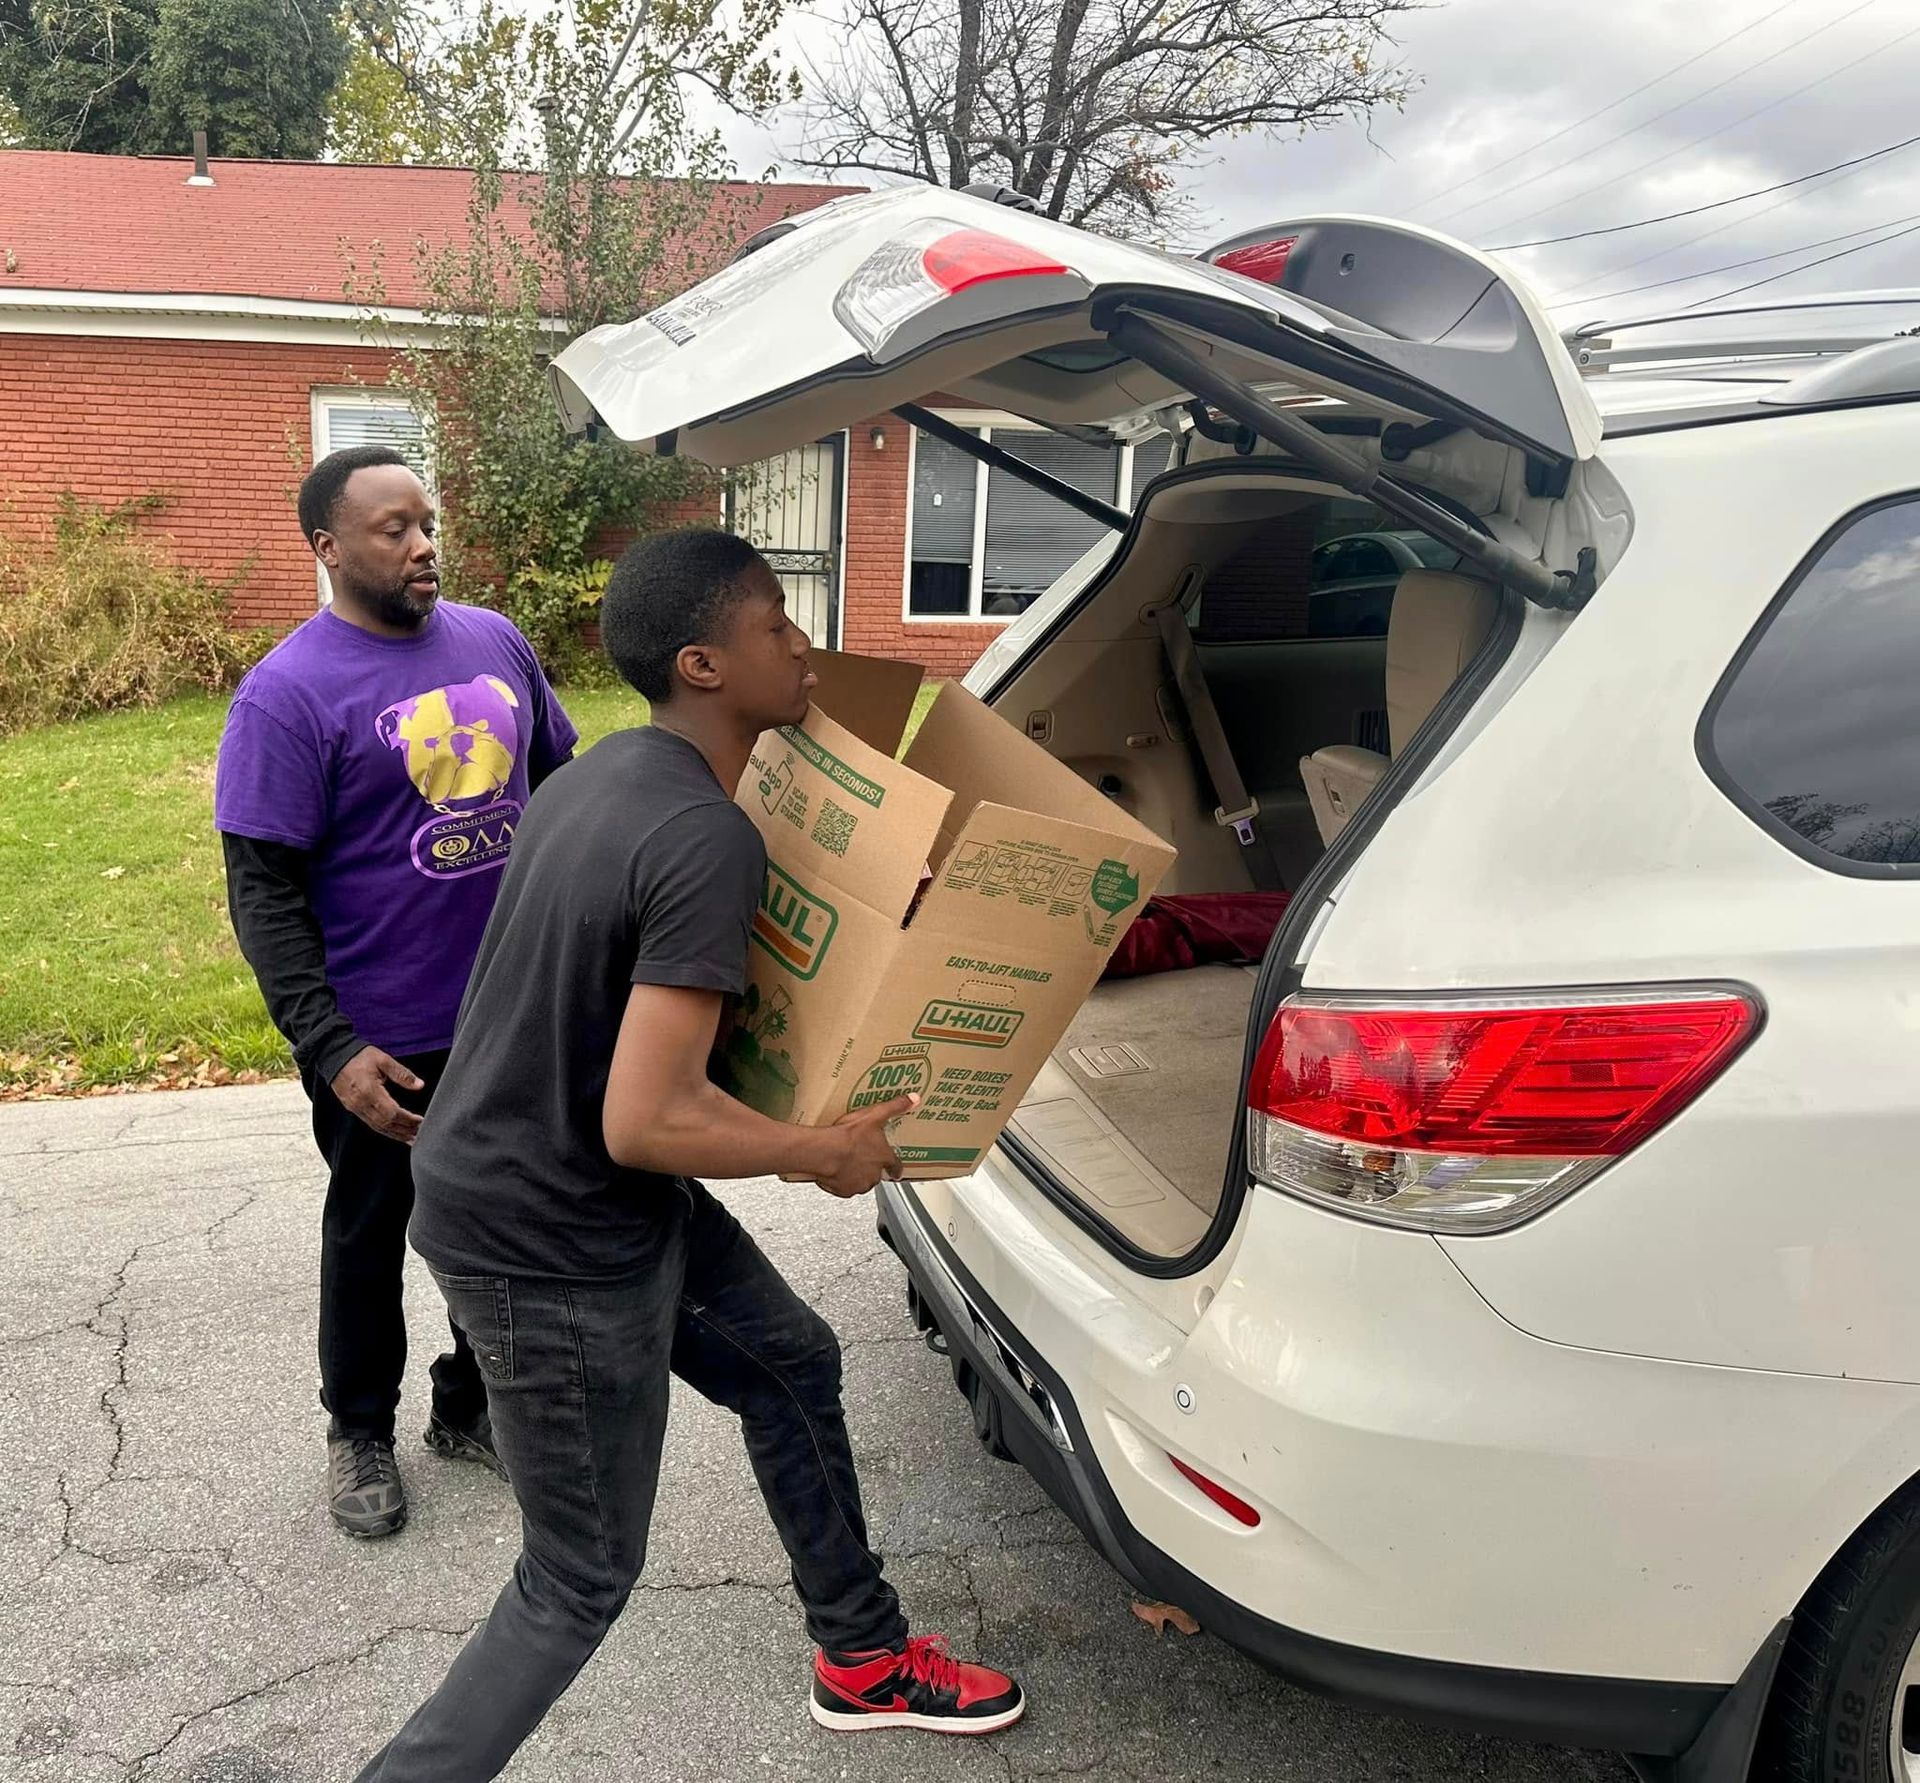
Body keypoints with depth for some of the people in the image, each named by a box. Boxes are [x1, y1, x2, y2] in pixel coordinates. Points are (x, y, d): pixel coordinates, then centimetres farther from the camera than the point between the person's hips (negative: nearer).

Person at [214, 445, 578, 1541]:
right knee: (371, 1238, 15)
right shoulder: (289, 693, -14)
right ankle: (361, 1433, 38)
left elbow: (558, 781, 14)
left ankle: (471, 1405, 40)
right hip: (385, 1042, -5)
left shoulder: (495, 641, 2)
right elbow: (265, 894, -14)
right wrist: (331, 1050, -21)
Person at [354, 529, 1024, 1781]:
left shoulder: (610, 770, 0)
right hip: (551, 1249, -10)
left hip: (598, 1195, 10)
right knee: (582, 1583, 8)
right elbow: (646, 1124, -32)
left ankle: (864, 1657, 41)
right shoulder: (710, 842, -28)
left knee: (792, 1364, 22)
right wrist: (825, 1153, -15)